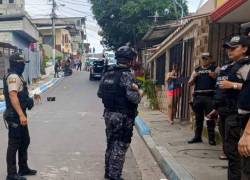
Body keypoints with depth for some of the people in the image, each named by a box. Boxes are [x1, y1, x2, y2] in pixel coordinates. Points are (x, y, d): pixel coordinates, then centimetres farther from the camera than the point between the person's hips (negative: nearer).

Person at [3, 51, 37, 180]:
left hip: (19, 115, 10)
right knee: (14, 144, -2)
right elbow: (12, 96, -27)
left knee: (25, 141, 18)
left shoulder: (17, 76, 16)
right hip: (16, 116, -10)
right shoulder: (13, 77, -16)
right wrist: (21, 115, -32)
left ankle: (23, 168, 31)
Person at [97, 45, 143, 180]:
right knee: (120, 146, 3)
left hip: (109, 114, 7)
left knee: (110, 143, 19)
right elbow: (132, 96, -26)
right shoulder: (126, 75, -17)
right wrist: (140, 93, -7)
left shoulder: (107, 75, 5)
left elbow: (99, 93, 10)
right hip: (123, 117, -7)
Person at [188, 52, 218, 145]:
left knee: (210, 118, -3)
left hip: (210, 96, -4)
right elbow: (190, 83, 14)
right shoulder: (196, 70, 16)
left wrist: (215, 76, -21)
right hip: (198, 96, 4)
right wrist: (193, 77, -7)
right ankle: (197, 137, 16)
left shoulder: (215, 68, 5)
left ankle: (211, 138, 3)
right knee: (198, 118, 9)